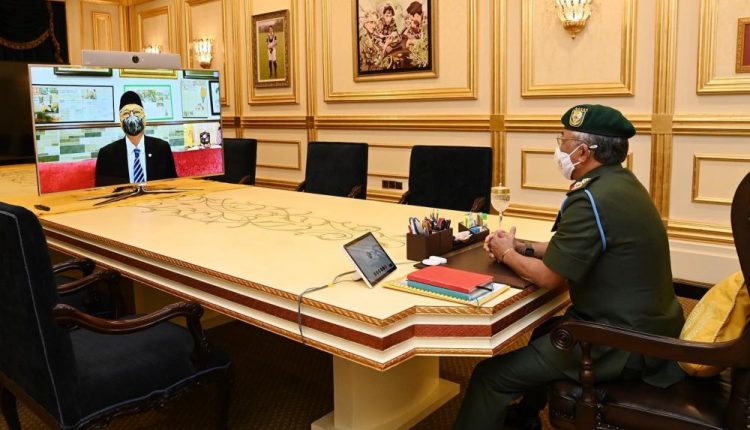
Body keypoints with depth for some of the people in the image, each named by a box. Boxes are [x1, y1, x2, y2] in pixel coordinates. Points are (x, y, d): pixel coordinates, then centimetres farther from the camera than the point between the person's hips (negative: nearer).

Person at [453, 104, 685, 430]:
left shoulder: (592, 198, -24)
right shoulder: (619, 182, 6)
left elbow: (547, 277, -17)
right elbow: (568, 250, 16)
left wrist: (507, 254, 0)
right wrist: (521, 247, 7)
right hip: (644, 327, 10)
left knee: (492, 375, -9)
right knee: (543, 329, 31)